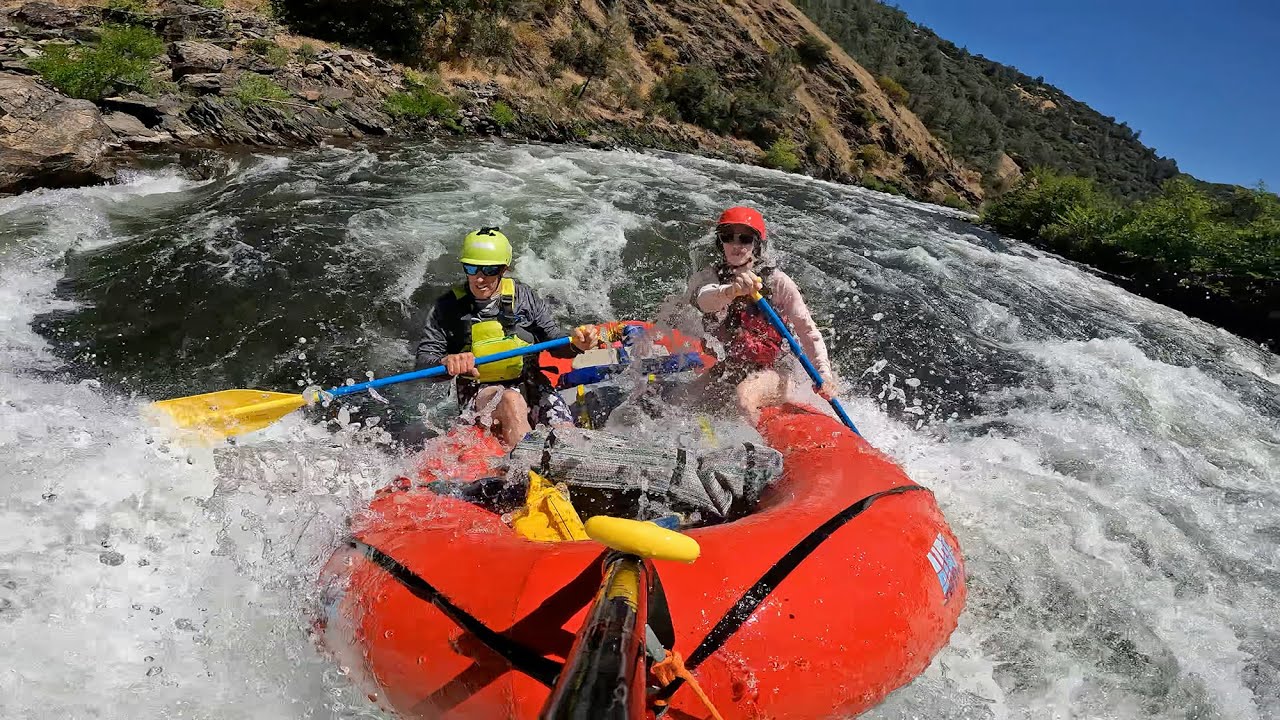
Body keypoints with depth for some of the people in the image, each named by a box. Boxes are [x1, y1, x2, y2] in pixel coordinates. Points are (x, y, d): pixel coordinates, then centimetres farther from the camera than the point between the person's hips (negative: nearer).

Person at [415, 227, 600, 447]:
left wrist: (576, 344, -17)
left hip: (529, 384, 3)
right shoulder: (447, 307, 0)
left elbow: (554, 340, 7)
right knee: (511, 400, -36)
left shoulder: (523, 296, 4)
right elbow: (424, 359, -4)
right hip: (479, 393, -2)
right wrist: (447, 362, -28)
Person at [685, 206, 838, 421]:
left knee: (744, 396, -33)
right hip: (727, 369, 4)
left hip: (770, 371, -3)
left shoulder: (778, 282, -8)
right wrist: (731, 291, -50)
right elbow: (704, 300, -28)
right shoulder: (707, 276, -3)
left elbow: (808, 331, -8)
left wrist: (824, 373, -23)